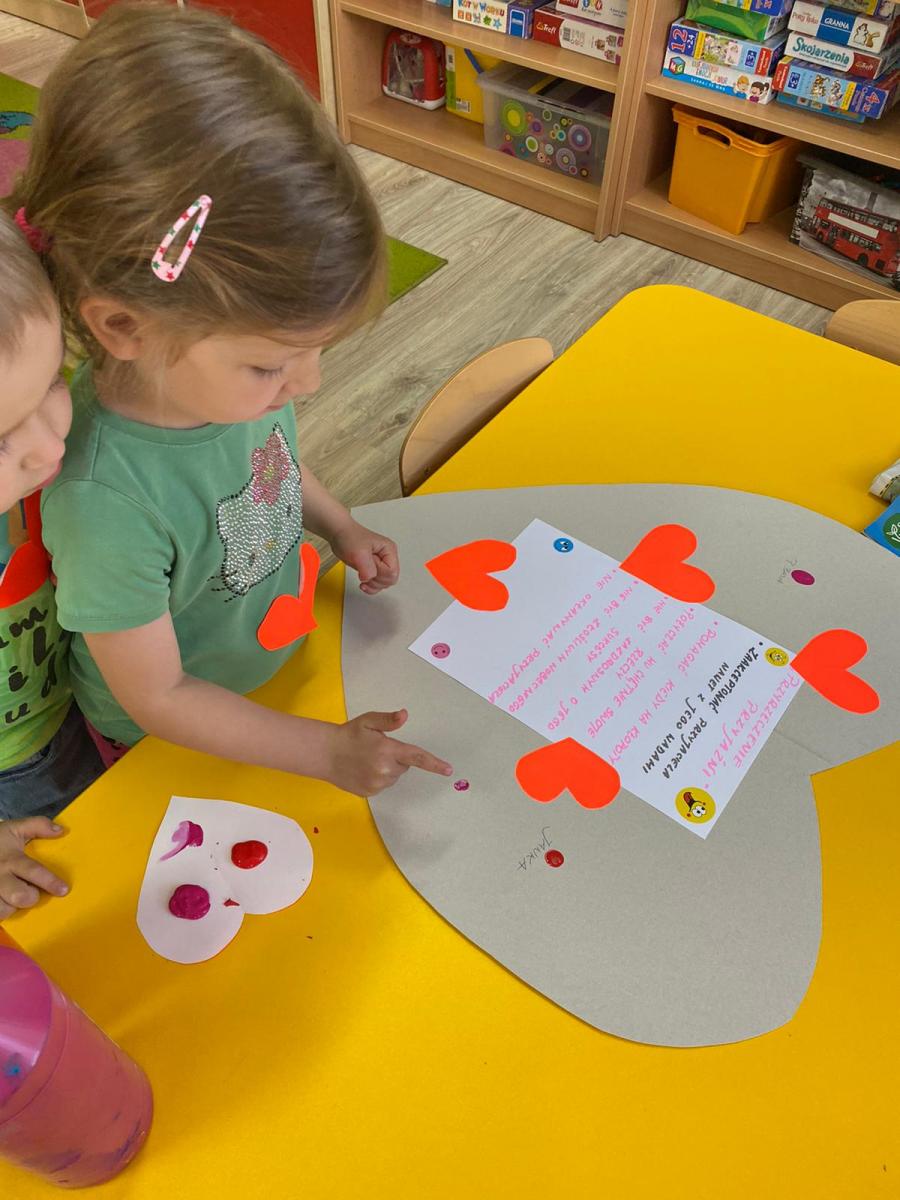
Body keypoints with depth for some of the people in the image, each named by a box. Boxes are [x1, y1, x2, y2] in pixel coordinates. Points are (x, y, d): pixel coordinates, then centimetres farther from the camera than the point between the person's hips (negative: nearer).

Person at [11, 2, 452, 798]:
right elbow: (158, 698, -25)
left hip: (277, 662, 5)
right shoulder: (107, 498, -40)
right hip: (170, 743, -5)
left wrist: (341, 528, -7)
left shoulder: (228, 368, -21)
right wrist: (327, 750, -24)